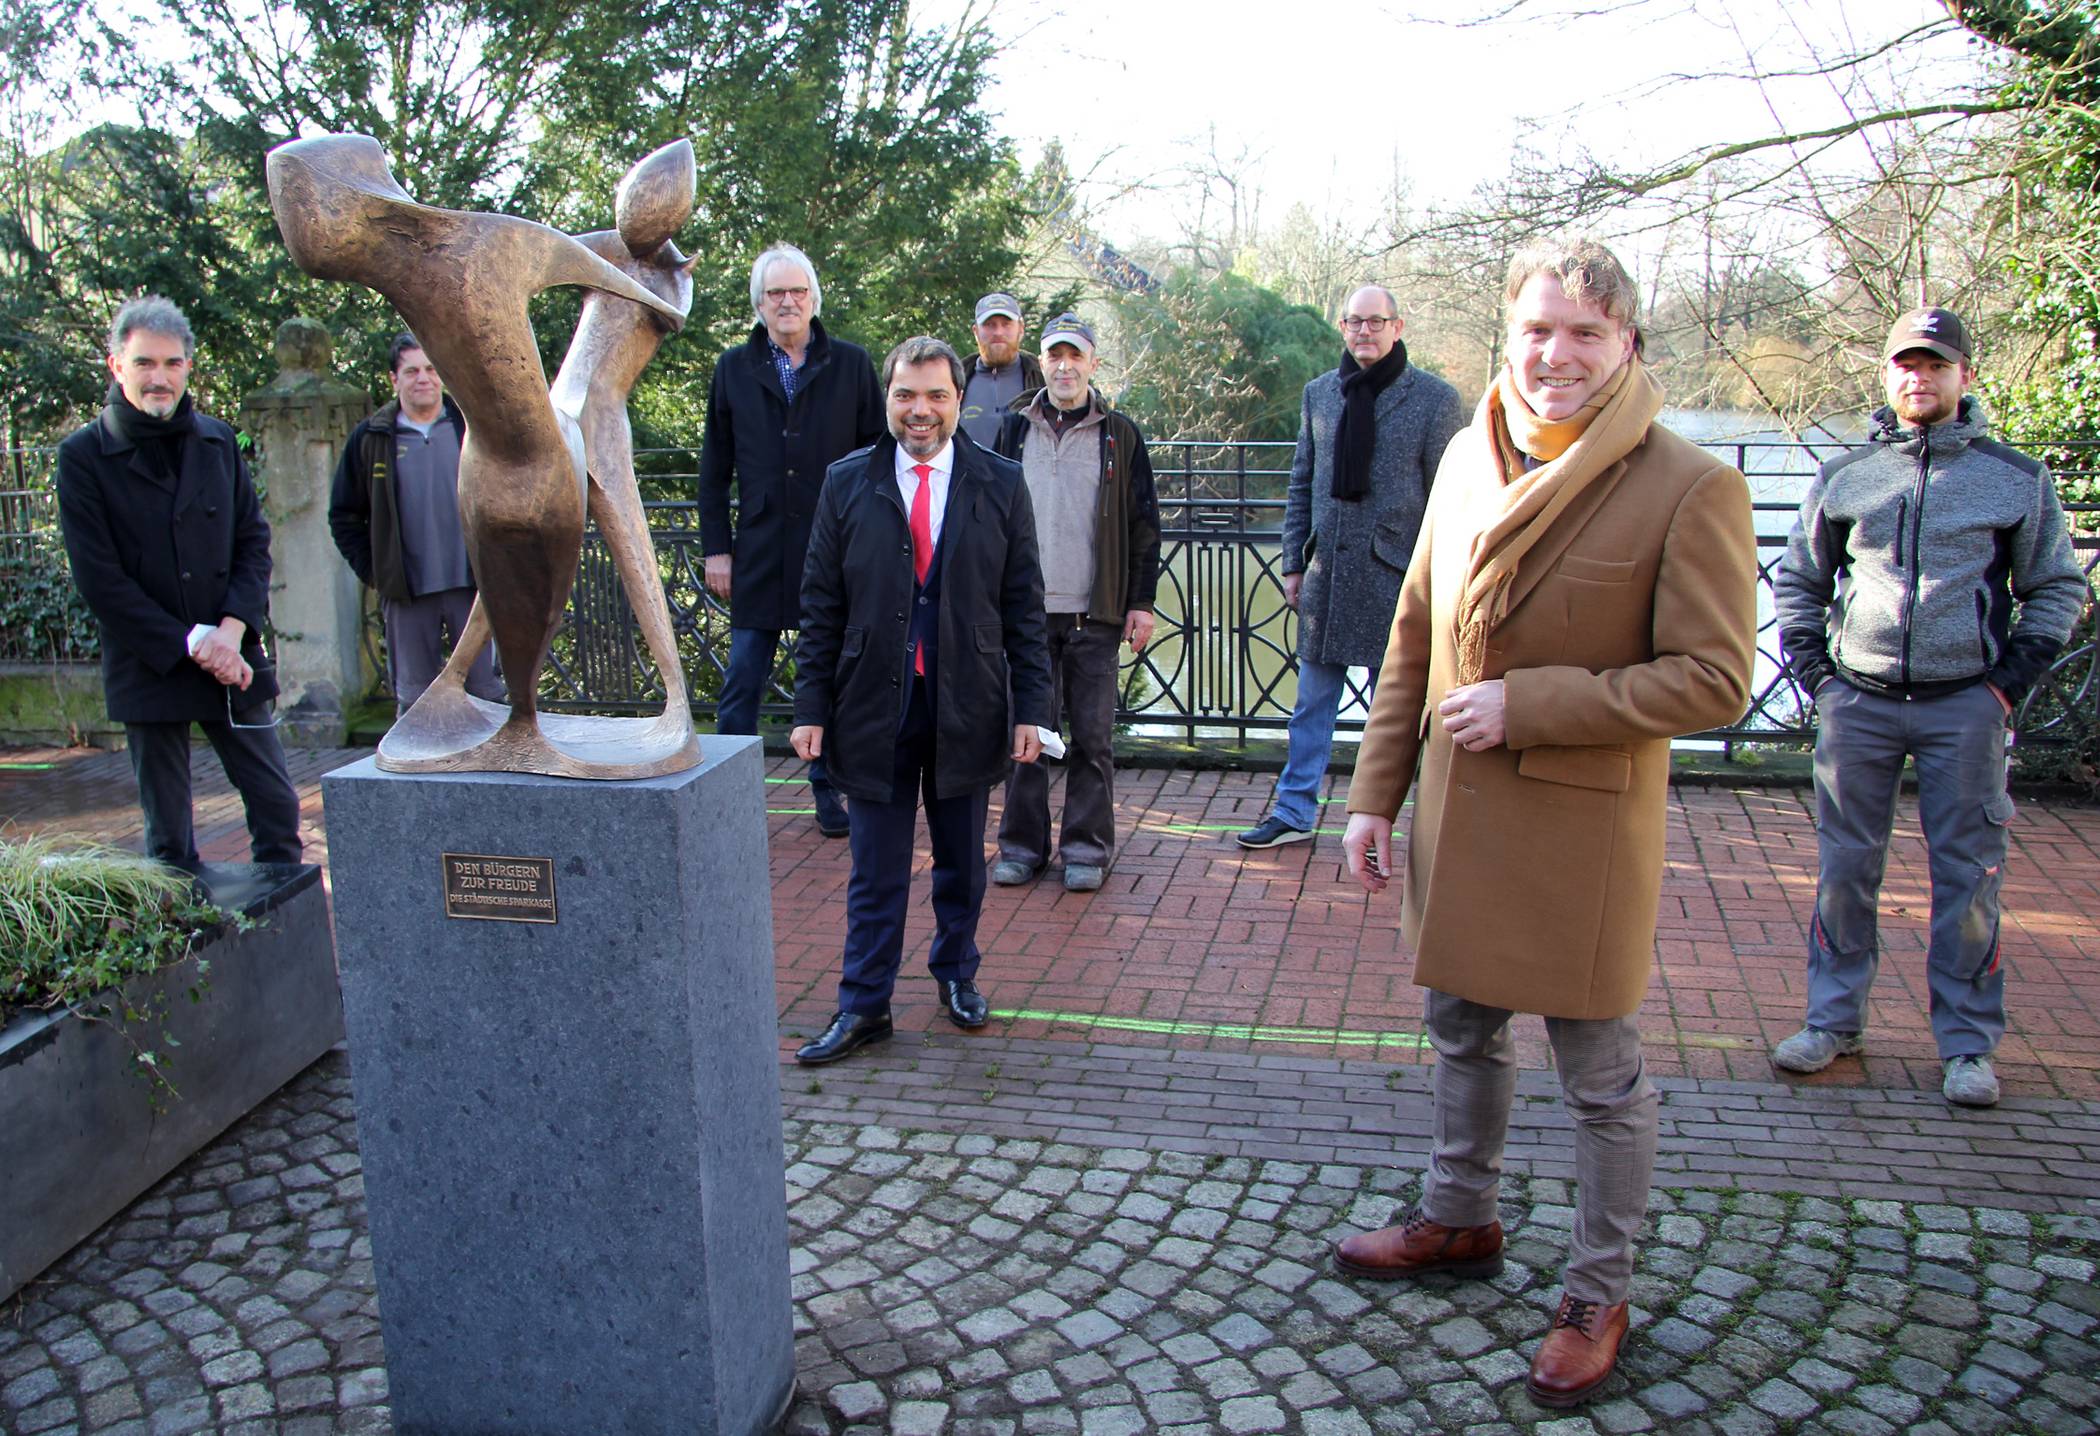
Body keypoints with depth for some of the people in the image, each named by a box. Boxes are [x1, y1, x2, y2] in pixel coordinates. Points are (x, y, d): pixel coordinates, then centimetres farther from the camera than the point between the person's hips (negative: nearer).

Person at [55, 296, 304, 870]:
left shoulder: (218, 440, 8)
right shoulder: (83, 455, -4)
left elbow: (253, 539, 6)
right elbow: (98, 579, -8)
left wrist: (232, 630, -9)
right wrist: (191, 643, -13)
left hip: (231, 662, 3)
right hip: (149, 669, -3)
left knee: (277, 806, 5)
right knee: (168, 834, 6)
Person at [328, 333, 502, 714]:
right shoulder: (371, 439, 6)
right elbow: (344, 515, 12)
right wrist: (371, 571, 3)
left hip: (470, 584, 0)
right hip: (407, 592, 1)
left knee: (485, 687, 3)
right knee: (414, 696, 7)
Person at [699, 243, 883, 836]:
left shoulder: (851, 364, 4)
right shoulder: (734, 368, 7)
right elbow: (714, 468, 9)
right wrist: (715, 548, 3)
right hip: (759, 553, 1)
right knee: (742, 682, 3)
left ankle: (829, 791, 20)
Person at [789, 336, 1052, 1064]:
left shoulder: (1000, 484, 1)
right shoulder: (847, 483, 1)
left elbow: (1024, 607, 1)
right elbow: (821, 607, 2)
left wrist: (1031, 707, -4)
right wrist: (812, 707, -3)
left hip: (966, 709, 1)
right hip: (874, 709, 0)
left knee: (962, 862, 15)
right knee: (876, 872, 6)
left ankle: (957, 974, 36)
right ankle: (863, 1007, 19)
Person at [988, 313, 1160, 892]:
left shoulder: (1119, 435, 6)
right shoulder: (1013, 430, 9)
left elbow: (1144, 524, 7)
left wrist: (1141, 601, 2)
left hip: (1095, 615, -1)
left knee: (1093, 736, 2)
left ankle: (1087, 848, 13)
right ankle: (1022, 845, 15)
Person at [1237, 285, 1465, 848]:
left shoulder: (1436, 399, -3)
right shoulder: (1319, 393, 9)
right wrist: (1293, 562, 9)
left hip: (1396, 578, -4)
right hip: (1326, 574, 4)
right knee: (1312, 702, 11)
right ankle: (1294, 811, 23)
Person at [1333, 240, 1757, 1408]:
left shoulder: (1692, 488, -15)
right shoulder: (1469, 463, 4)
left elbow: (1713, 681, -17)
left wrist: (1528, 705, -21)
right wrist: (1376, 794, 7)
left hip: (1585, 828, -6)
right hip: (1459, 808, 6)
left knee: (1602, 1076, 10)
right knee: (1464, 1031, 23)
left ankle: (1598, 1301, 30)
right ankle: (1461, 1222, 46)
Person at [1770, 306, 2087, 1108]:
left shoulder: (2017, 479, 6)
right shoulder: (1843, 477, 8)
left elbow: (2058, 589, 11)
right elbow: (1797, 583, 16)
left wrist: (2010, 683, 1)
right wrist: (1815, 675, 5)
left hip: (1964, 706, -1)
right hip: (1857, 703, 1)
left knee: (1969, 875, 2)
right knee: (1845, 867, 7)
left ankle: (1968, 1044, 14)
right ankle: (1834, 1020, 20)